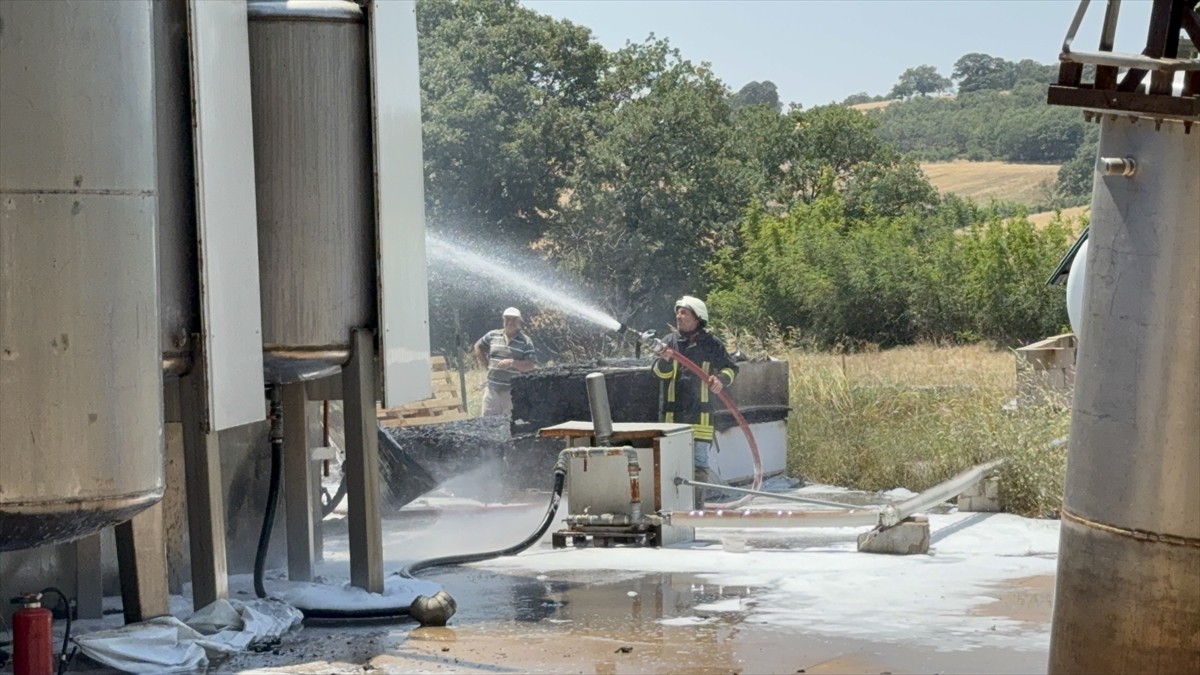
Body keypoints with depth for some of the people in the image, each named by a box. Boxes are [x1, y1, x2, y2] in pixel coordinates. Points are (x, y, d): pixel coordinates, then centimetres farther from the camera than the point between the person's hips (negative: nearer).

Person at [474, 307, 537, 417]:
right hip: (492, 388, 3)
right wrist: (487, 364, 12)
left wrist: (512, 363, -22)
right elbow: (478, 347, 22)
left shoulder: (525, 342, -3)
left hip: (513, 391, -3)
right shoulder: (493, 336, 7)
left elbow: (530, 365, -9)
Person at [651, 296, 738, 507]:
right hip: (673, 410, 2)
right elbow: (659, 371, -2)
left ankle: (698, 503, 6)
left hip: (700, 412, -2)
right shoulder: (670, 341, 7)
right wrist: (665, 360, -24)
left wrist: (722, 379, -10)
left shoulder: (711, 344, 3)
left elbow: (731, 368, 11)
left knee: (700, 461, -1)